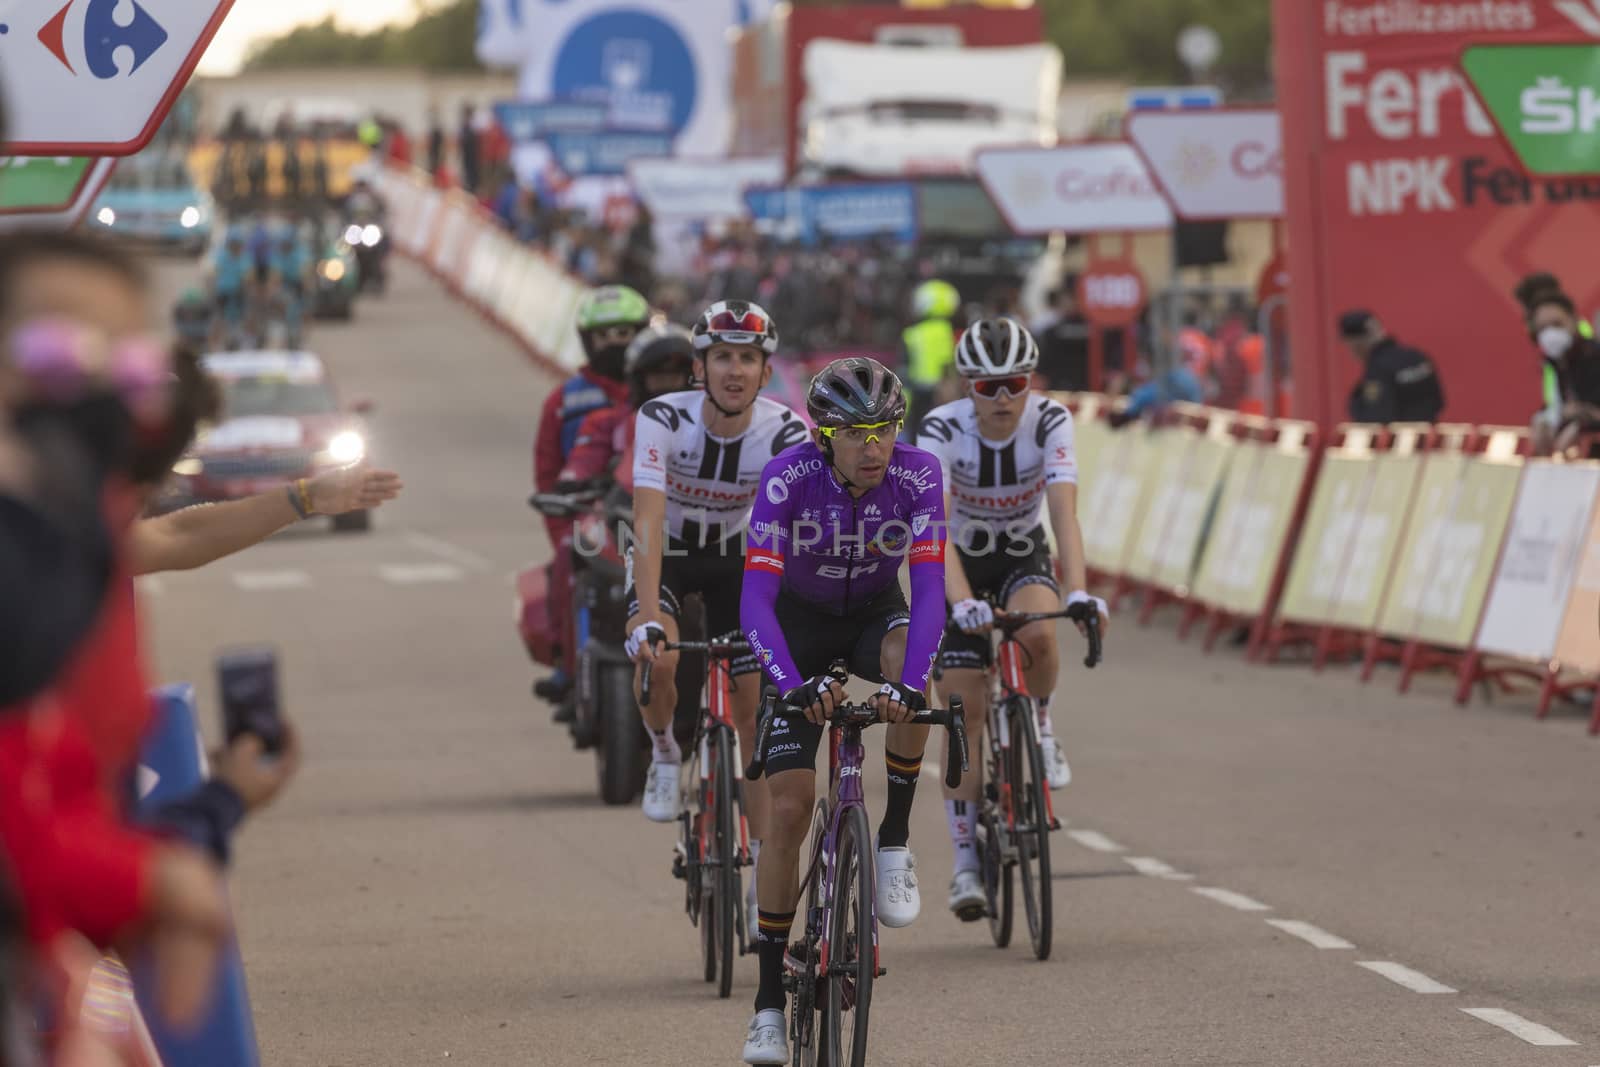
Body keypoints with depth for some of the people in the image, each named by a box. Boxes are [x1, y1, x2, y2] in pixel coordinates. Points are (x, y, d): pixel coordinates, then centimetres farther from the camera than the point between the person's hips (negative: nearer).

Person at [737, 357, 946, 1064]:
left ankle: (895, 843, -20)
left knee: (905, 659, -37)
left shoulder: (918, 475, -25)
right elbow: (756, 599, -33)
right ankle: (770, 995, -1)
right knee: (788, 805, -11)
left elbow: (929, 588, -30)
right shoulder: (789, 477, -28)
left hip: (874, 615, 1)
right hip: (800, 624, -1)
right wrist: (795, 686, -48)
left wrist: (911, 684, -46)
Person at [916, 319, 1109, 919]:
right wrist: (962, 602, -54)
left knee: (1038, 634, -34)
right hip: (959, 565, -1)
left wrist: (1079, 592, -49)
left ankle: (1039, 731, -3)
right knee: (965, 711, -9)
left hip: (1024, 558, 1)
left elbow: (1064, 510, -33)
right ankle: (966, 862, 1)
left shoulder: (1049, 423, -23)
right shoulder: (942, 430, -28)